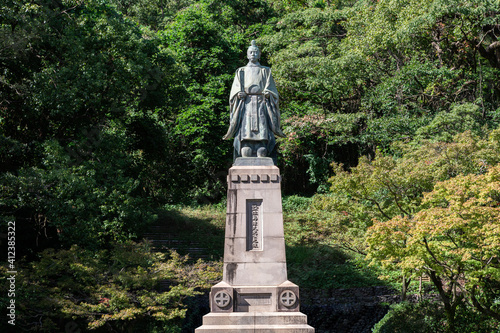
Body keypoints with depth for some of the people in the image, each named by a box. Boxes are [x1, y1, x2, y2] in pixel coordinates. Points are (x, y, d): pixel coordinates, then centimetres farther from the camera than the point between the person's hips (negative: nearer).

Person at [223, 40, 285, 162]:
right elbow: (235, 88, 12)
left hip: (261, 105, 0)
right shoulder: (241, 71, 21)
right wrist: (239, 93, -10)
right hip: (245, 105, 0)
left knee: (262, 136, -13)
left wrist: (267, 93, -11)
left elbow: (271, 88, 11)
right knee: (245, 135, -13)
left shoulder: (265, 71, 19)